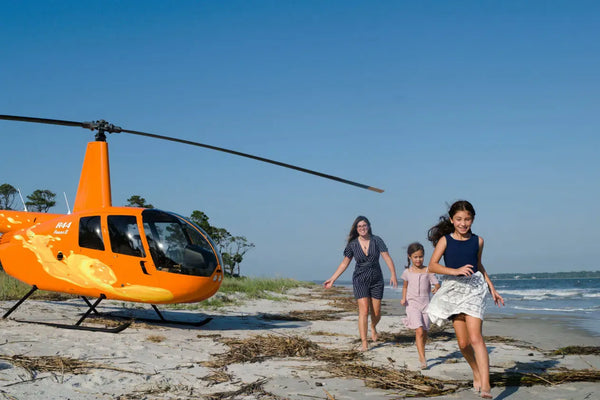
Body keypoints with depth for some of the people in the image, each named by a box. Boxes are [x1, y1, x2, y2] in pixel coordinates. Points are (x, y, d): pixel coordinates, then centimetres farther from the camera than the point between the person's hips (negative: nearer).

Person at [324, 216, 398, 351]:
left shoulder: (377, 241, -4)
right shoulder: (352, 244, -2)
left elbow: (387, 258, -8)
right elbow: (345, 263, 6)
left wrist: (393, 274, -21)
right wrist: (332, 279, 3)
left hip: (376, 280, 1)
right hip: (360, 280, -1)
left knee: (376, 313, 7)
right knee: (364, 311, -13)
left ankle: (373, 327, 42)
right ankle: (364, 343, -10)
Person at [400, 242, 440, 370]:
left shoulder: (428, 271, -1)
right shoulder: (407, 272, 4)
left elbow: (437, 284, -5)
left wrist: (436, 289, -28)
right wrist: (403, 298, 5)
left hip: (425, 304, 1)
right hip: (412, 304, -1)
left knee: (424, 332, 11)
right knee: (419, 331, -16)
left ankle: (421, 354, 36)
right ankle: (423, 359, -16)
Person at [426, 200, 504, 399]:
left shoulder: (478, 241, 4)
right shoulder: (445, 240, -2)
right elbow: (432, 265, -12)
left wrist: (492, 288, 21)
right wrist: (456, 271, -24)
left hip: (474, 288, -1)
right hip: (453, 289, 1)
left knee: (475, 337, -17)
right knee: (463, 343, 6)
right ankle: (476, 372, 34)